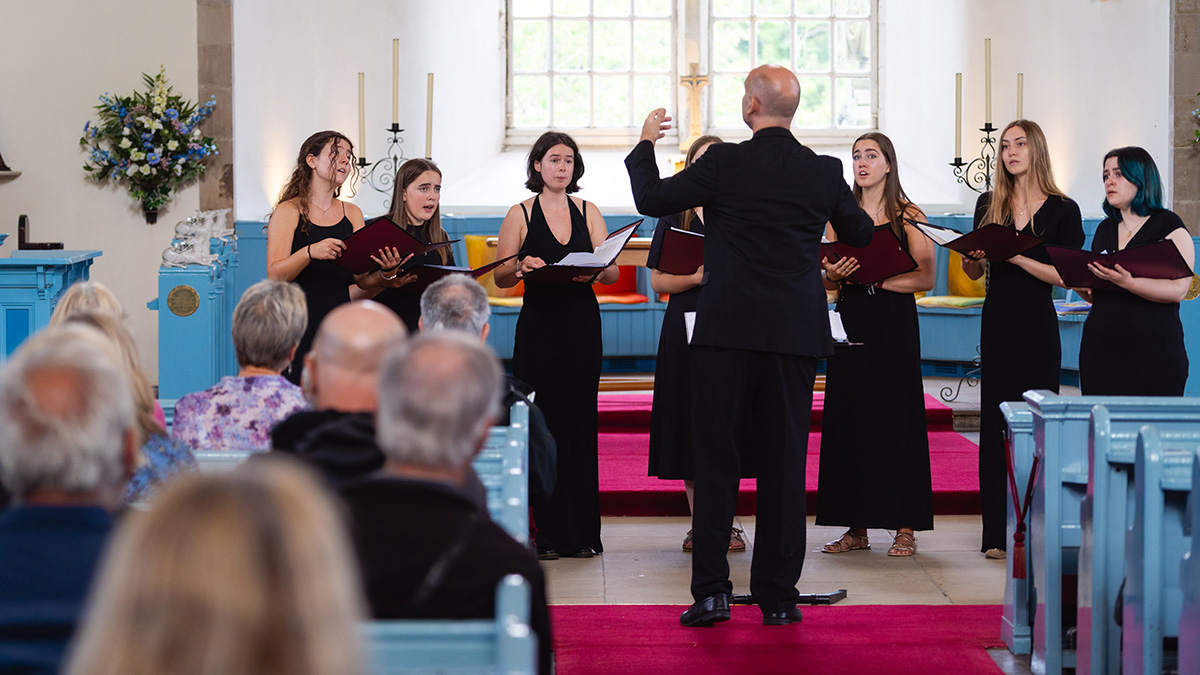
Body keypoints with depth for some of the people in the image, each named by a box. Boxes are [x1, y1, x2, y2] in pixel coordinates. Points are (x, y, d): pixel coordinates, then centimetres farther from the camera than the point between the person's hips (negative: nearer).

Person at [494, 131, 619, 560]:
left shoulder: (588, 213, 10)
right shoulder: (520, 215, 4)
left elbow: (612, 272, 6)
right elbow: (500, 278, 1)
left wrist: (592, 272, -16)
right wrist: (521, 266, -20)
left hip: (582, 327, 2)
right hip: (538, 328, -2)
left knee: (580, 424, 2)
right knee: (543, 426, -4)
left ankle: (582, 533, 8)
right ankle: (549, 535, 1)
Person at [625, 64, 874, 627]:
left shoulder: (724, 164, -8)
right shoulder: (825, 172, 1)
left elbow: (651, 199, 0)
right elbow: (860, 233, 16)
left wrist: (645, 144, 18)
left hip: (727, 332, -2)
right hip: (796, 334, 2)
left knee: (716, 460, 4)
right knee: (783, 464, 7)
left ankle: (711, 590, 2)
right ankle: (777, 596, 9)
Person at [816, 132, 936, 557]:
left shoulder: (907, 216, 0)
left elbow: (926, 277, -6)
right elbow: (826, 279, 12)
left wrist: (877, 279, -14)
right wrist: (834, 276, -10)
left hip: (894, 325, -4)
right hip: (850, 325, 4)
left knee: (895, 418, -4)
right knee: (849, 418, 2)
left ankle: (905, 527, 1)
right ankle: (856, 527, 8)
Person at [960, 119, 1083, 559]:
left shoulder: (1062, 210, 0)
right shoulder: (988, 205, 10)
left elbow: (1066, 276, -8)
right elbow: (972, 272, 15)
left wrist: (1017, 257, -18)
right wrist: (975, 256, -8)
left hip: (1038, 326, -3)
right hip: (997, 323, 3)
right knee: (995, 424, 1)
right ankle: (998, 533, 4)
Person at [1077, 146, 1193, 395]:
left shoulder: (1168, 226, -2)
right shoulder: (1104, 229, 17)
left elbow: (1177, 290, -14)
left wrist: (1127, 283, -26)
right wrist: (1081, 286, 2)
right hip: (1101, 347, 5)